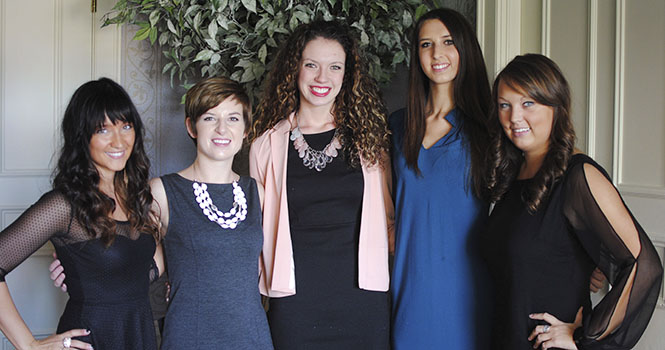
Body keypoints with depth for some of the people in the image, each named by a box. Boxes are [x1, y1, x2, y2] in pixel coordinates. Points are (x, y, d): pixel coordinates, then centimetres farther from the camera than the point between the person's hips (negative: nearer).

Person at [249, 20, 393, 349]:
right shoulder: (267, 144, 4)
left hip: (362, 302, 1)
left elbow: (386, 217, 11)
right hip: (295, 305, 0)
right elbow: (259, 226, 10)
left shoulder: (368, 137, 5)